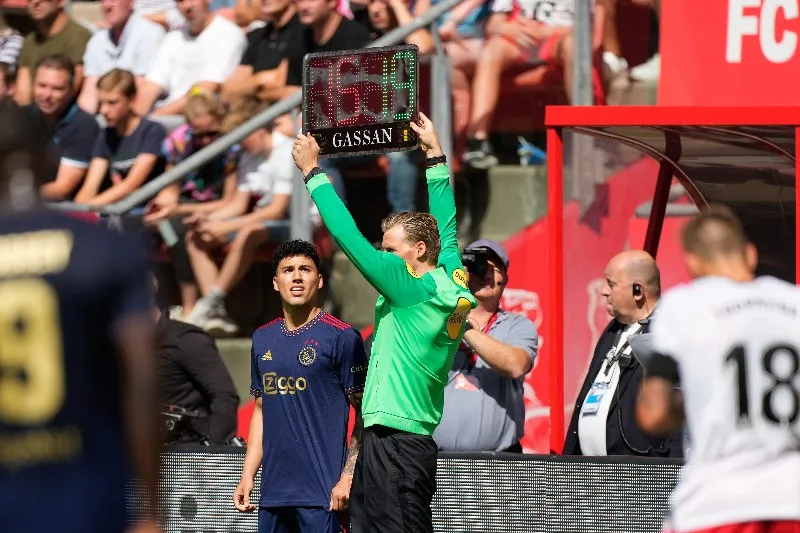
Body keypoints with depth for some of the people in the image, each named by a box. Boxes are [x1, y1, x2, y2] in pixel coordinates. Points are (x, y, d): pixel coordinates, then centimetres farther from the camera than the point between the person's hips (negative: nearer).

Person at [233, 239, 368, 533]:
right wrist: (247, 476, 13)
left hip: (322, 492, -6)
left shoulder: (341, 337, -3)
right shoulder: (263, 339, 15)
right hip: (273, 491, 6)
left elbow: (365, 415, -5)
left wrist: (347, 477, -14)